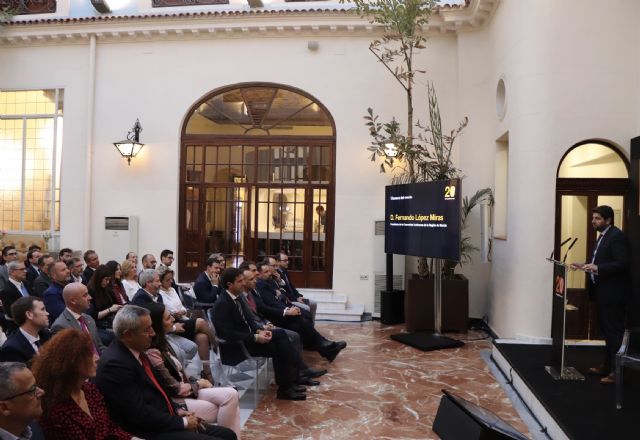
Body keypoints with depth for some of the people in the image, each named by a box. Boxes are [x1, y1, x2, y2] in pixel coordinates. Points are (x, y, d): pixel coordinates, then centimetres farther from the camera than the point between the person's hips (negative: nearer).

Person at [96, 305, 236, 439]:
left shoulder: (136, 350, 6)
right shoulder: (114, 363, -20)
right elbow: (140, 414, -21)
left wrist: (177, 410, 5)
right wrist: (182, 422, -12)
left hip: (163, 421, 9)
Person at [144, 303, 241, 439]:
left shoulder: (162, 342, 9)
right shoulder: (152, 353, -22)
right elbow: (175, 389, -17)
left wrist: (196, 381, -2)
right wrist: (198, 384, -2)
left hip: (186, 389, 9)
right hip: (175, 401, -9)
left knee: (231, 395, -11)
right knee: (229, 397, -13)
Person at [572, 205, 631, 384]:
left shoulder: (617, 236, -16)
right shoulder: (603, 236, 14)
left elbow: (624, 263, -24)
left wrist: (597, 268, -29)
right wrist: (586, 265, 6)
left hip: (613, 293, -10)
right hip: (603, 292, 10)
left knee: (614, 332, -3)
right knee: (607, 331, 17)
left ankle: (616, 371, 5)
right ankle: (607, 366, 27)